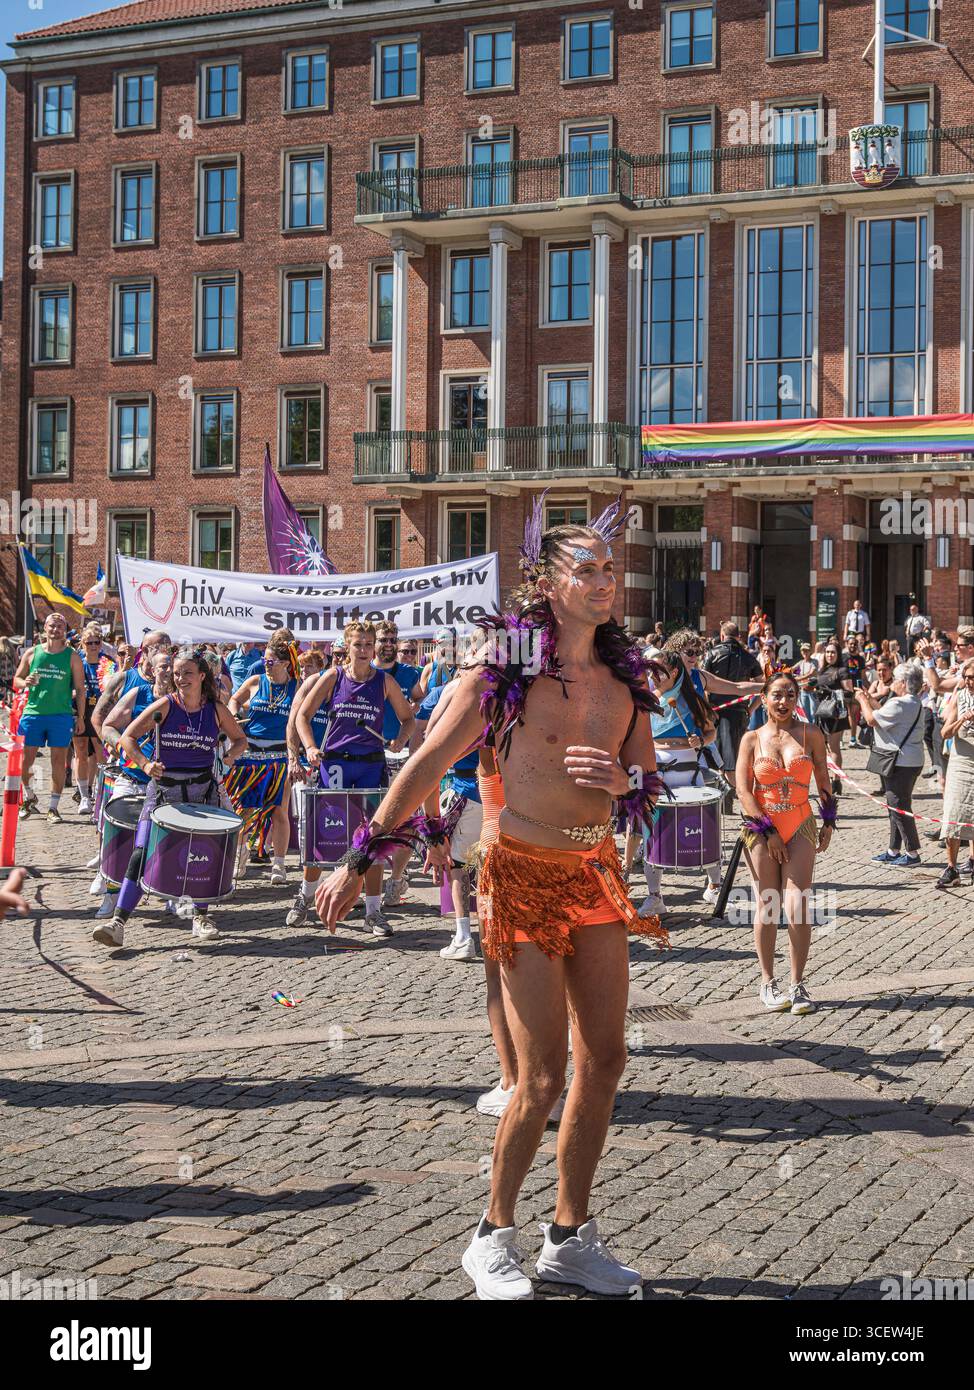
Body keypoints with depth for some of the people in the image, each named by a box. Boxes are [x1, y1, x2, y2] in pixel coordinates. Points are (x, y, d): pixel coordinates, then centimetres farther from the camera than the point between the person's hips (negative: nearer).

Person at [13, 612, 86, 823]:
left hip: (62, 715, -1)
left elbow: (80, 689, 4)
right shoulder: (32, 653, 6)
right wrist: (25, 682, -11)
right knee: (25, 760, 2)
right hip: (33, 713, 1)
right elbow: (16, 680, 12)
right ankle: (29, 796, 26)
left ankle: (53, 807, 6)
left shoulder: (72, 657, 3)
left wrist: (80, 717, -1)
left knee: (59, 761, -1)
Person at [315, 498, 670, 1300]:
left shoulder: (624, 674, 6)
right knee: (544, 1075, -5)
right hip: (525, 874, -5)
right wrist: (360, 863, -5)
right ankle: (494, 1237, 14)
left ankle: (571, 1238, 22)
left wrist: (622, 780, -12)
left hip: (596, 873, 6)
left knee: (605, 1060, 7)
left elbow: (651, 786, 13)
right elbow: (428, 766, -6)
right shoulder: (506, 668, -9)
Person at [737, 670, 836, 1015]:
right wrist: (768, 831, -7)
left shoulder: (810, 734, 3)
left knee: (797, 908, -8)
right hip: (760, 829, 0)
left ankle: (798, 984, 2)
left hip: (800, 826, 0)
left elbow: (823, 780, 11)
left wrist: (829, 822, 7)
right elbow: (743, 790, -3)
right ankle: (768, 983, 12)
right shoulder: (752, 738, 1)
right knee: (767, 906, 1)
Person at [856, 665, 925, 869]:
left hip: (900, 763, -11)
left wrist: (862, 700, -1)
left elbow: (872, 720, -17)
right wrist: (870, 700, 18)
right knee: (895, 806, 17)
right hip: (901, 761, 11)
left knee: (900, 808, -4)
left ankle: (912, 854, 0)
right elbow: (887, 715, 18)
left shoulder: (900, 704, -21)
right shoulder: (914, 702, 12)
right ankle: (894, 851, 25)